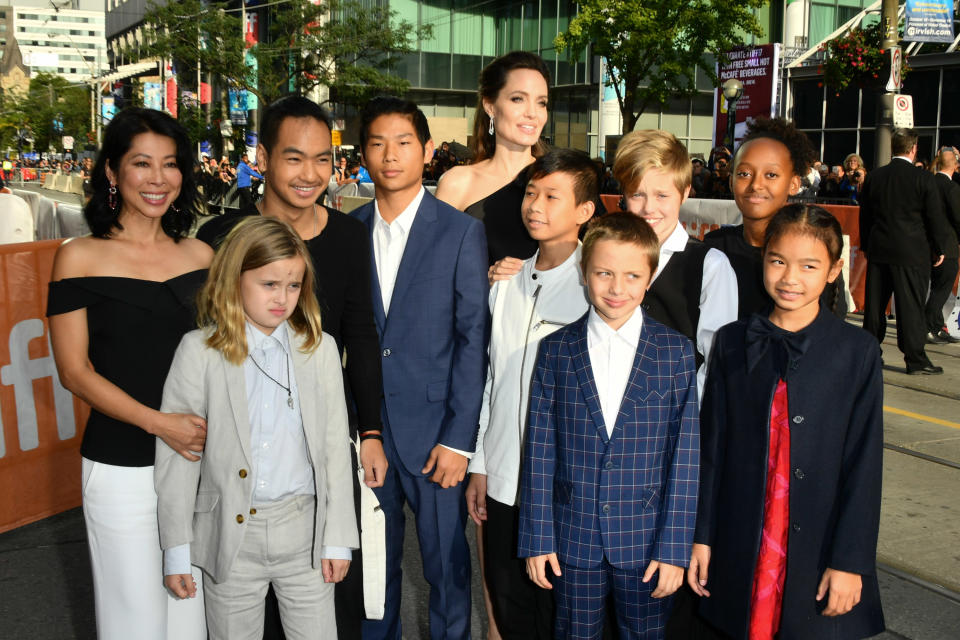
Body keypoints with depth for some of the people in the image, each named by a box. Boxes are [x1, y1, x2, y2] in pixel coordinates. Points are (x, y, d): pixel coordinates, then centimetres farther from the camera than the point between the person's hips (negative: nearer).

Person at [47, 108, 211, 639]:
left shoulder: (200, 256, 5)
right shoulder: (80, 257, -4)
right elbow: (74, 370, -6)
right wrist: (158, 422, -18)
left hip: (197, 457, 3)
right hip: (122, 468, -3)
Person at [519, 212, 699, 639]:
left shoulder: (676, 353, -5)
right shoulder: (555, 351, -2)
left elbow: (684, 456, -4)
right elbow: (539, 450, -1)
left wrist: (674, 547, -6)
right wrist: (537, 538, -2)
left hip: (645, 541, 0)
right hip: (573, 538, 1)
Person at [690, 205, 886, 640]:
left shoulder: (857, 352, -5)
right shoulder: (733, 343, 1)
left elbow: (864, 462, -5)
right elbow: (712, 445, 3)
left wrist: (850, 560, -8)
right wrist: (702, 536, 3)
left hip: (818, 550, -1)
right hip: (740, 548, 2)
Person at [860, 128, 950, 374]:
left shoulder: (874, 177, 4)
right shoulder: (923, 179, -9)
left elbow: (865, 215, 10)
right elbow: (935, 217, -6)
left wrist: (866, 245, 20)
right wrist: (939, 249, 6)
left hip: (878, 250, 4)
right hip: (912, 252, -4)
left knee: (874, 304, 11)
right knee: (911, 306, -1)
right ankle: (915, 359, 2)